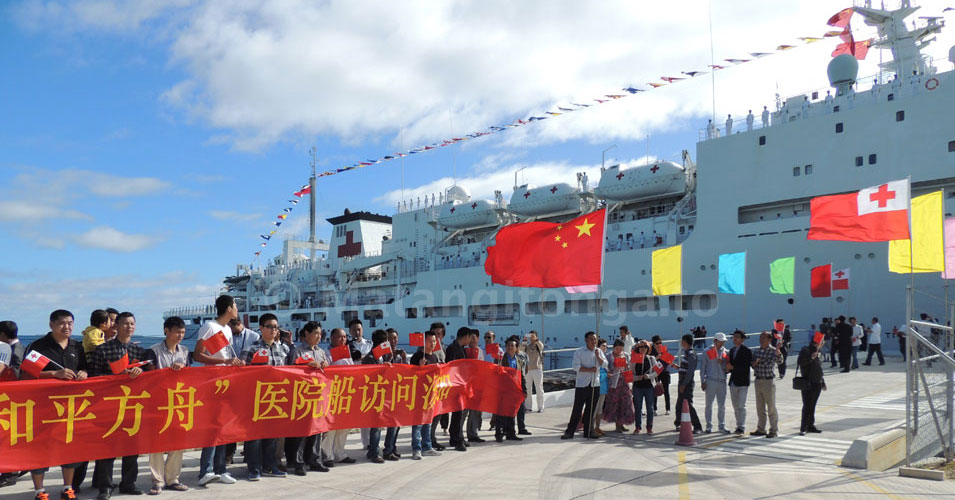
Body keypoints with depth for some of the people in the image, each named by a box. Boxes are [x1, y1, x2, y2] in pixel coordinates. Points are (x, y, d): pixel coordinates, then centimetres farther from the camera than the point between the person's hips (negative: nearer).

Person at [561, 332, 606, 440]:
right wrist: (589, 369, -18)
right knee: (577, 408, -4)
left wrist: (598, 356, -13)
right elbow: (576, 366, -12)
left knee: (591, 409, 9)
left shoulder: (599, 351, 11)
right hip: (582, 384, -4)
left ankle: (588, 432, 17)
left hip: (595, 384, 4)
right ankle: (570, 432, 2)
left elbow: (605, 364, 2)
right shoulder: (579, 352, -3)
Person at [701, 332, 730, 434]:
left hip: (722, 381, 3)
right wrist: (703, 381, -5)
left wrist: (722, 363, -11)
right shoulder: (708, 352, 0)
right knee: (709, 404, 3)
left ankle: (722, 426, 16)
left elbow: (727, 367, 10)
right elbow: (703, 367, 0)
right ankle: (709, 426, 10)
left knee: (722, 405, 7)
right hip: (710, 381, -3)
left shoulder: (726, 352, 8)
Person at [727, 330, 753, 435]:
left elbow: (745, 367, -17)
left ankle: (742, 427, -4)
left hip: (742, 383, -7)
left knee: (741, 406, -8)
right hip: (733, 382, 7)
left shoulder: (746, 351, -10)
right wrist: (728, 368, -3)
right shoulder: (732, 350, 14)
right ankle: (739, 426, 21)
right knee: (736, 407, 12)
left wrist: (733, 367, -22)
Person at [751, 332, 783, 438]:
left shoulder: (773, 351, -9)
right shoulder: (757, 351, 9)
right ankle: (761, 429, 23)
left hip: (769, 381, -6)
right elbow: (753, 364, 17)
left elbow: (779, 360, -29)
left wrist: (778, 350, -48)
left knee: (771, 407, 0)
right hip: (758, 380, 6)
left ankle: (773, 430, 8)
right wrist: (755, 363, -7)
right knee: (760, 407, 13)